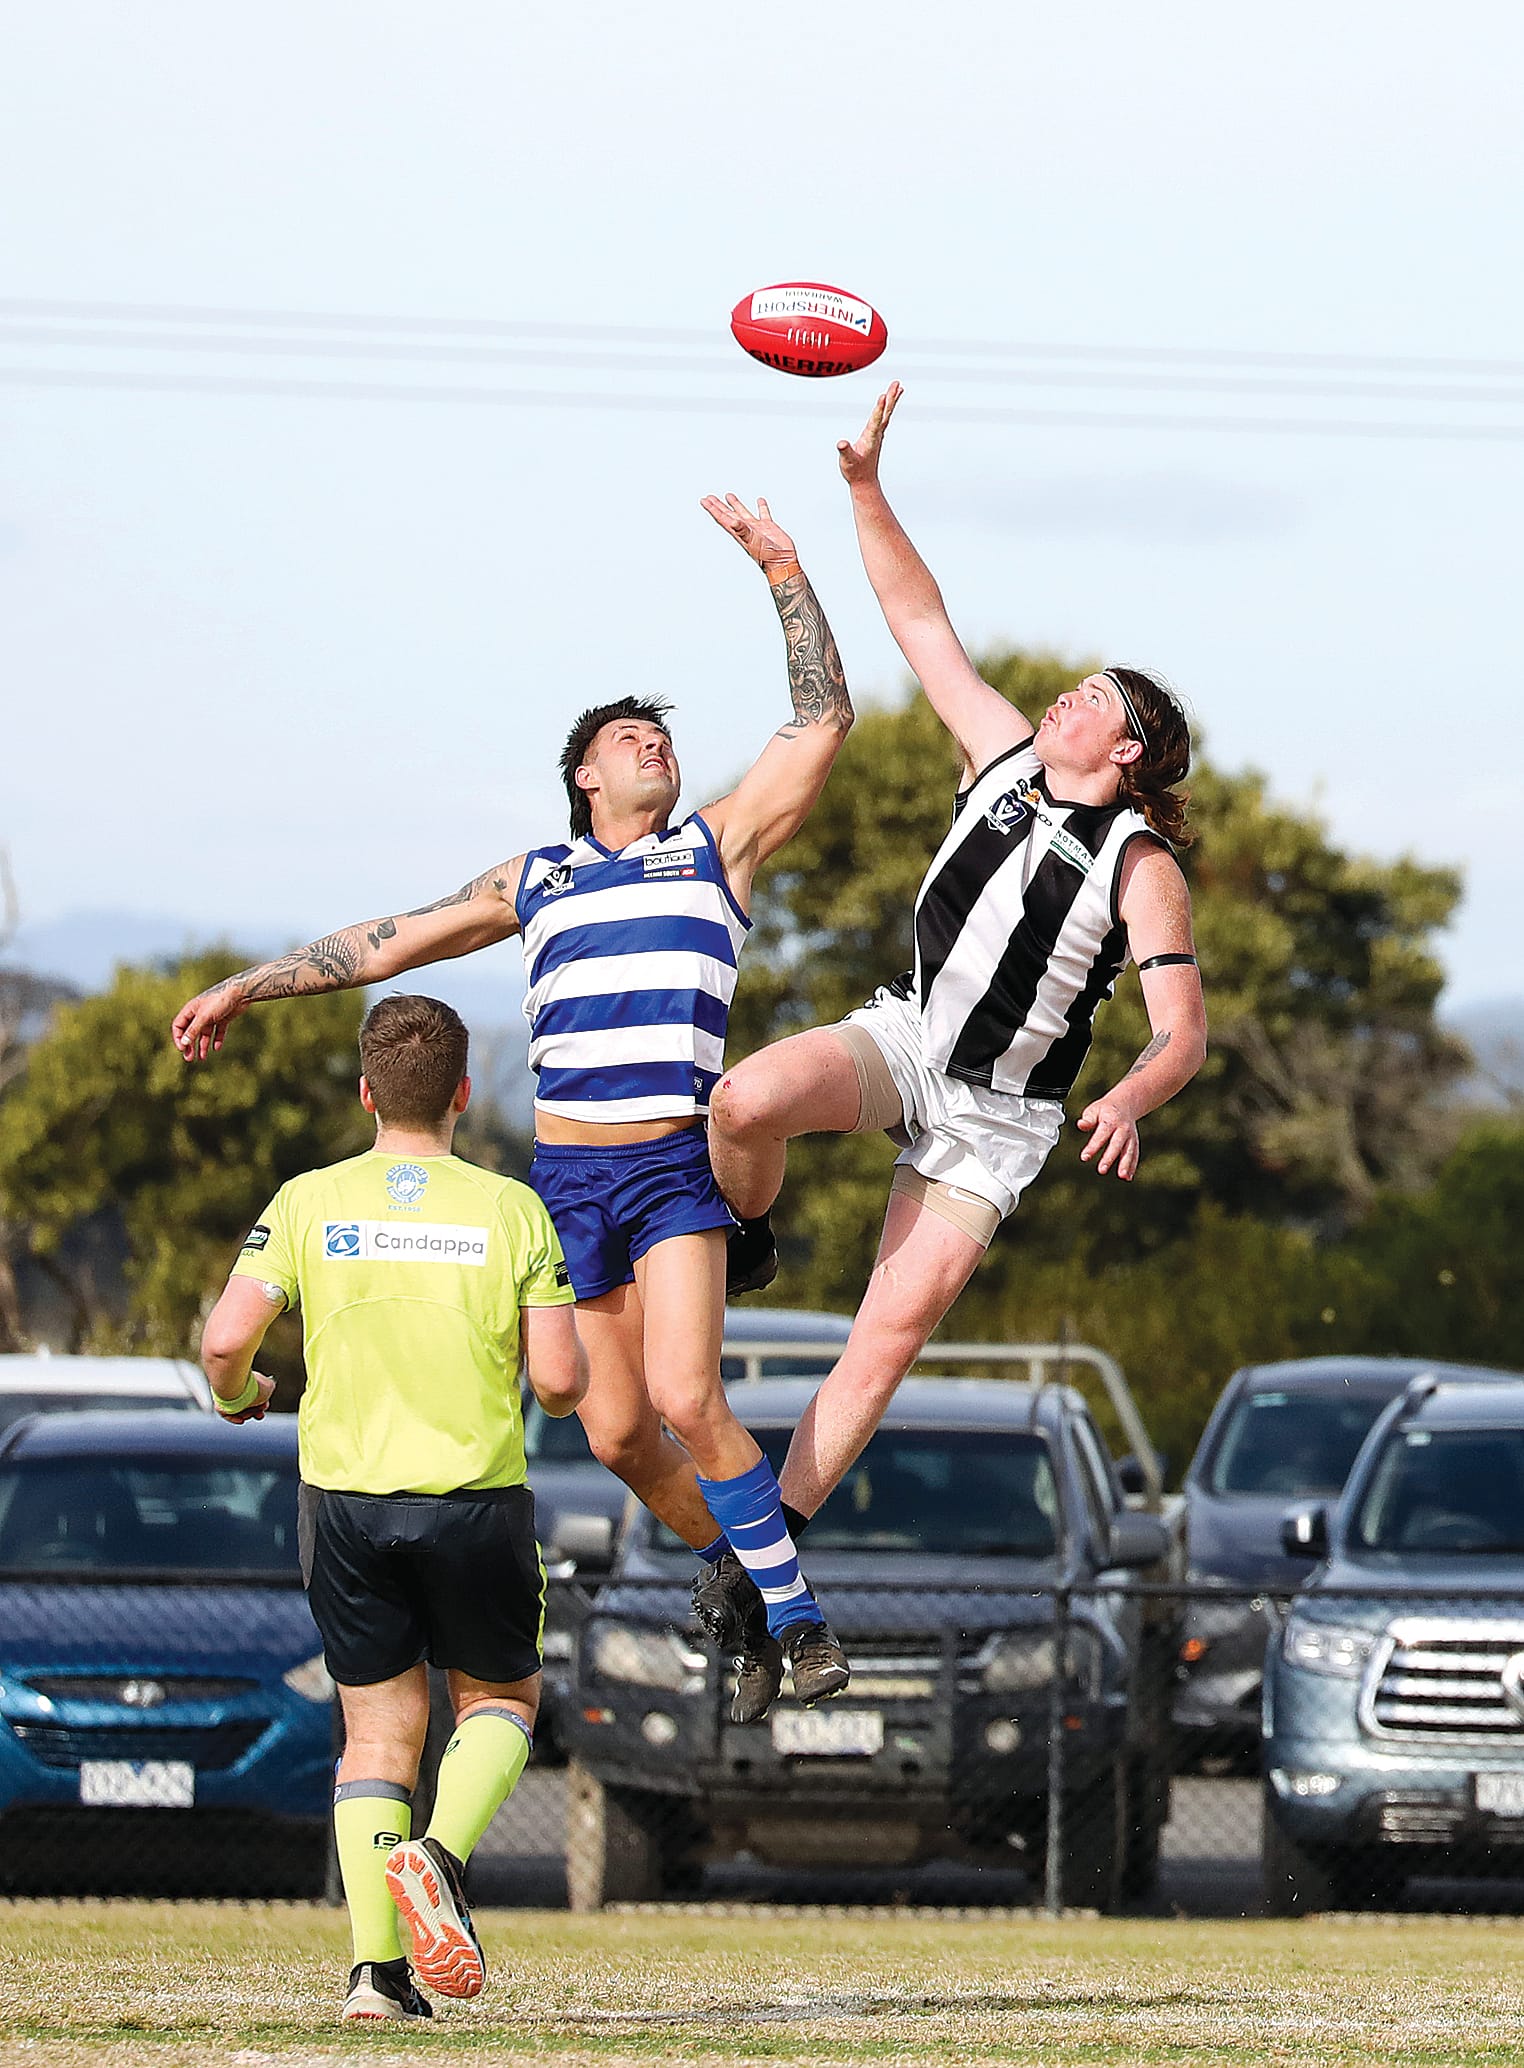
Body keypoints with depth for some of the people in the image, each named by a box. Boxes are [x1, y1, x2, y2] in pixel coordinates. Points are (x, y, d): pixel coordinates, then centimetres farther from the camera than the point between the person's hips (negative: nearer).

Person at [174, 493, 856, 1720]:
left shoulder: (718, 846, 13)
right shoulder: (537, 881, 20)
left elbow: (824, 718, 5)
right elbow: (392, 941, 26)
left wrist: (785, 571, 1)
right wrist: (246, 986, 25)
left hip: (679, 1168, -4)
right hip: (568, 1170, 4)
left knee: (683, 1394, -22)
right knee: (617, 1430, 1)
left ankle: (795, 1609, -13)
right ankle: (743, 1578, 22)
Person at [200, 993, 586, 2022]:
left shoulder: (309, 1203, -1)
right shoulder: (513, 1211, -3)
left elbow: (226, 1339, -9)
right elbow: (562, 1379, -7)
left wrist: (236, 1394, 14)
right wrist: (555, 1387, 17)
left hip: (344, 1501, 1)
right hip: (479, 1500, -1)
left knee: (379, 1724, 11)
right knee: (503, 1696, 19)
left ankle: (379, 1968, 0)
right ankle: (440, 1853, -10)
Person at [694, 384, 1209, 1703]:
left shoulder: (1142, 865, -9)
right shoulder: (1009, 758, 5)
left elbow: (1185, 1033, -14)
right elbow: (923, 624, 9)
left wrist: (1131, 1100, -36)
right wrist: (867, 488, 1)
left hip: (995, 1113, -3)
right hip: (905, 1038, 3)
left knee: (894, 1335, -10)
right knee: (748, 1101, -31)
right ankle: (742, 1239, 2)